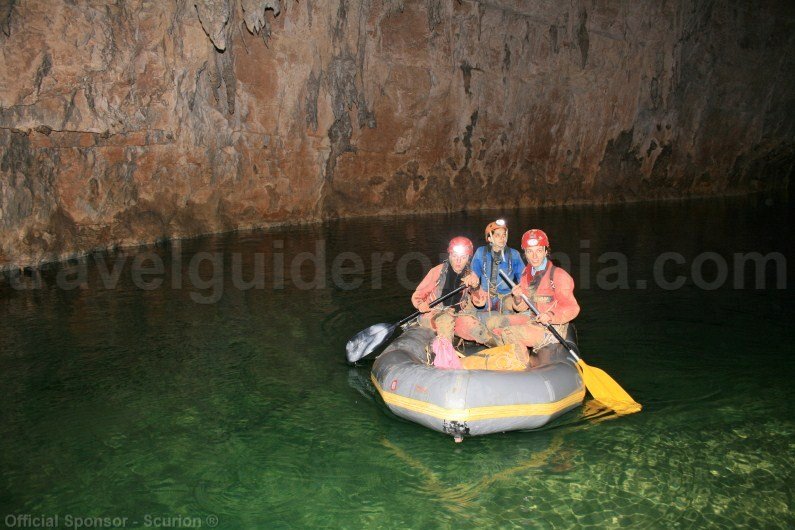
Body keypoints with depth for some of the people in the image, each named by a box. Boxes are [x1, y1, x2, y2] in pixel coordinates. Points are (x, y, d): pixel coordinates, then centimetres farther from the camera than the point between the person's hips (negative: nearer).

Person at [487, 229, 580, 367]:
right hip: (531, 318, 9)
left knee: (506, 334, -24)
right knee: (493, 323, 3)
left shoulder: (558, 275, -15)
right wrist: (518, 298, -14)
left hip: (552, 327, -8)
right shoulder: (527, 273, 7)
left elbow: (572, 308, -16)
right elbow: (522, 308, 9)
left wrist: (551, 316, -33)